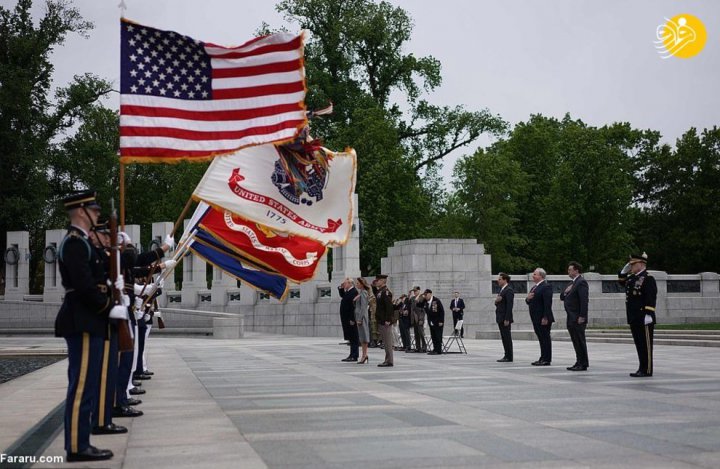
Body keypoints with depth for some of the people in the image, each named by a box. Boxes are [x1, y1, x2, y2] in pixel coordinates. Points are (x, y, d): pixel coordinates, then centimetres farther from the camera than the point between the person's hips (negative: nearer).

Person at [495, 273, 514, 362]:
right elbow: (497, 304, 20)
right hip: (500, 318, 9)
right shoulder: (502, 290, 18)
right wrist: (496, 301, -5)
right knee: (504, 338, 10)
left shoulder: (509, 290, -12)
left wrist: (507, 319, -22)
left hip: (505, 318, -9)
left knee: (507, 338, -6)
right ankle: (506, 355, 14)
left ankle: (509, 357, -2)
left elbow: (509, 305, -18)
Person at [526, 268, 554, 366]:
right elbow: (530, 302, 24)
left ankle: (546, 360, 1)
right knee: (541, 339, 13)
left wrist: (545, 318, -24)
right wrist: (528, 299, 0)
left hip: (543, 319, -9)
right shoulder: (534, 287, 18)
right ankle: (543, 358, 18)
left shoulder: (546, 287, -13)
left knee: (545, 338, -3)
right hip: (536, 319, 9)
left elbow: (547, 303, -19)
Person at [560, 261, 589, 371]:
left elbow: (584, 300, -19)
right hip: (571, 319, 9)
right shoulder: (572, 283, 18)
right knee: (576, 341, 12)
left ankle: (583, 364, 0)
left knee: (580, 341, -5)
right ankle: (579, 362, 18)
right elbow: (562, 297, 20)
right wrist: (565, 292, -2)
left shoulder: (581, 282, -12)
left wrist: (582, 317, -23)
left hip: (578, 318, -9)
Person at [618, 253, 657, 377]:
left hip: (644, 320, -9)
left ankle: (647, 370, 2)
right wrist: (624, 270, 18)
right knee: (639, 344, 13)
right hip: (634, 319, 9)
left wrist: (649, 314, -25)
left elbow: (651, 298, -19)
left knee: (645, 345, -2)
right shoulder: (632, 278, 15)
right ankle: (642, 368, 19)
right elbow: (621, 281, 34)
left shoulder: (648, 278, -11)